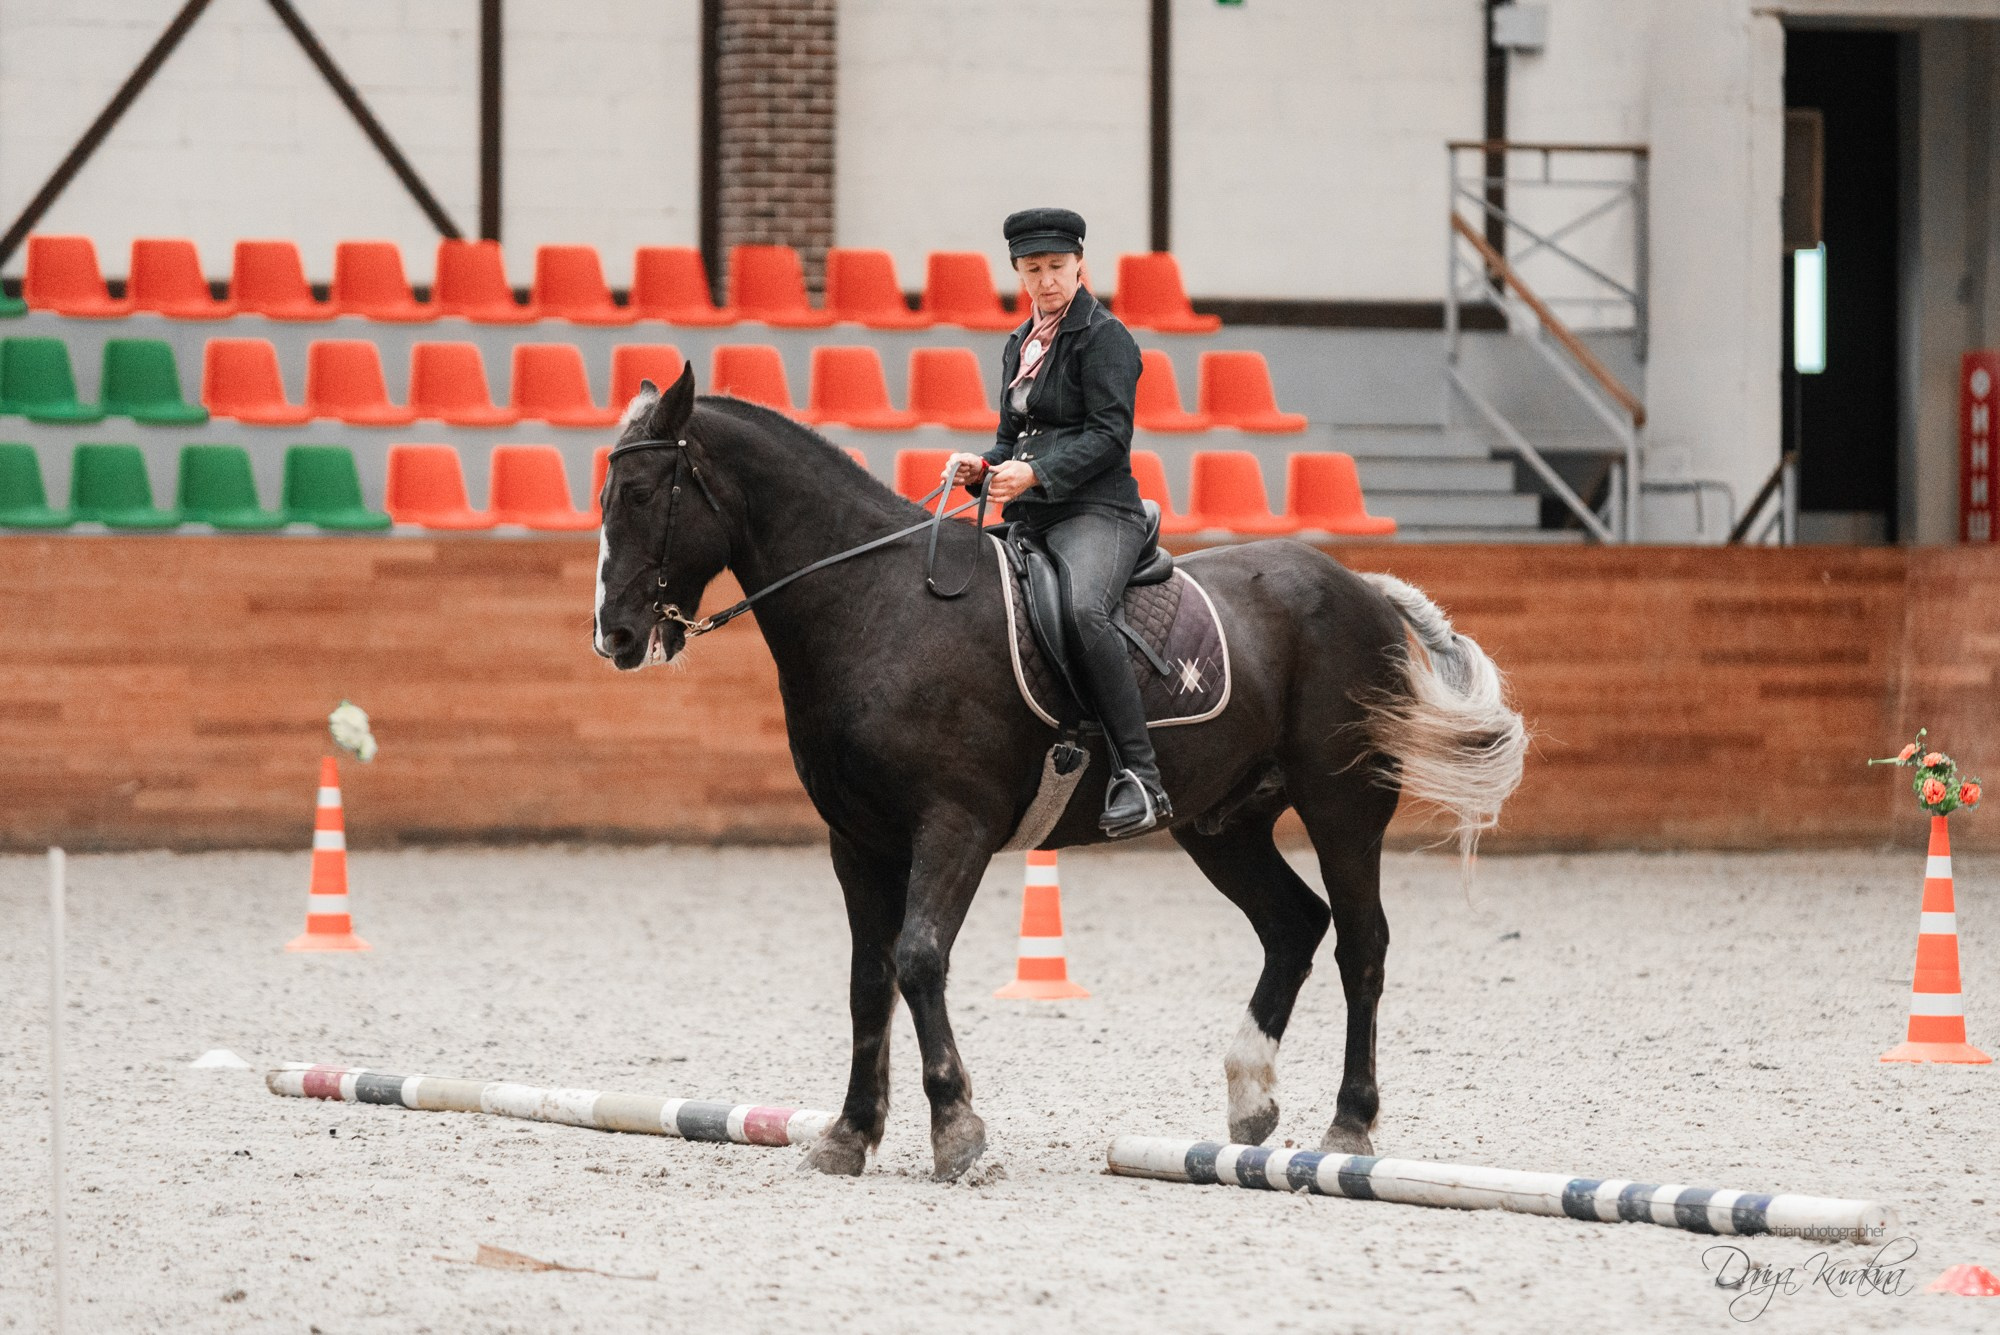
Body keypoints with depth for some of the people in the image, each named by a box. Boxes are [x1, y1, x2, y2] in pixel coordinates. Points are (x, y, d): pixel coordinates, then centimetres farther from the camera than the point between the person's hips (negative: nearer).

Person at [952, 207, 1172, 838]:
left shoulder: (1104, 337, -3)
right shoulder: (1020, 344, 20)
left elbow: (1109, 434, -13)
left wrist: (1035, 473, -23)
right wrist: (984, 469, 4)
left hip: (1096, 511, -9)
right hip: (1029, 520, 9)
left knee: (1083, 609, -37)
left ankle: (1140, 778, -40)